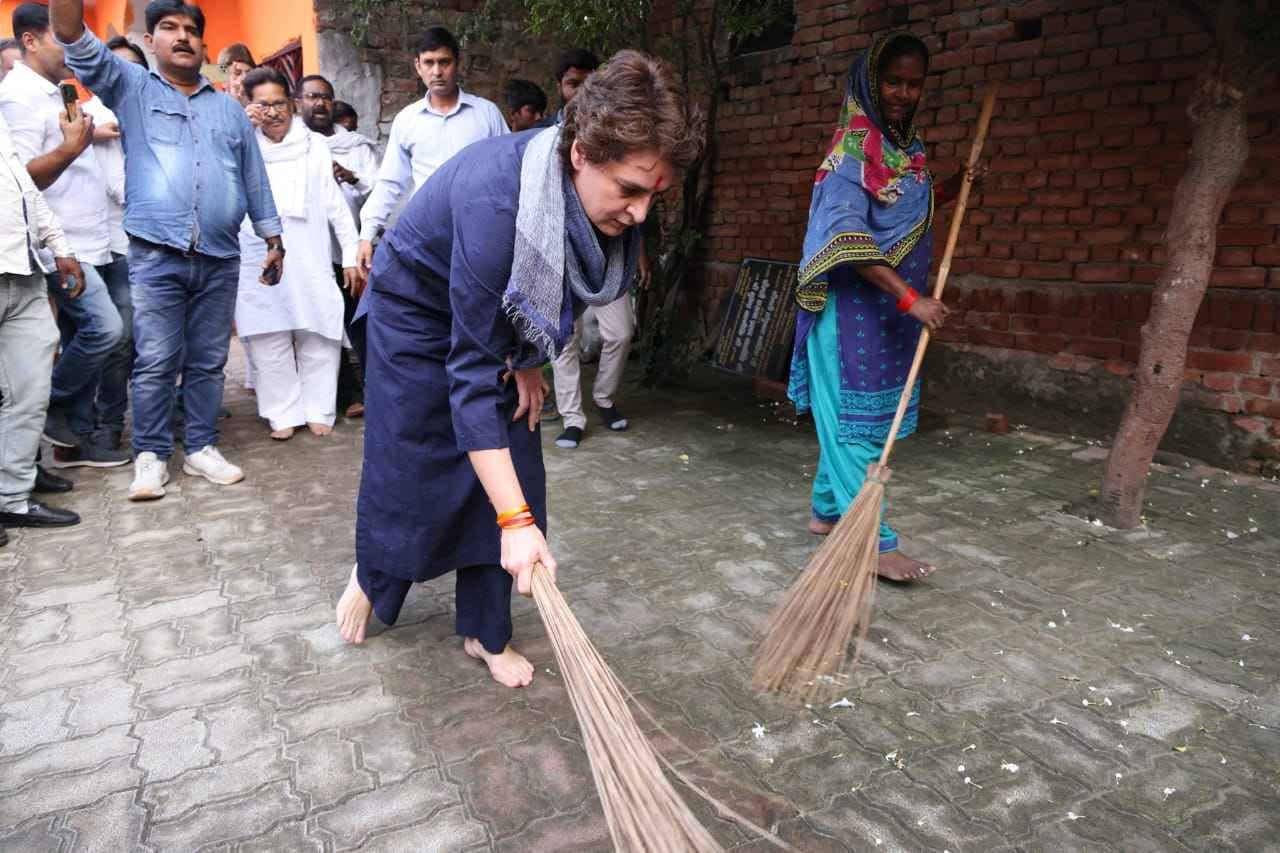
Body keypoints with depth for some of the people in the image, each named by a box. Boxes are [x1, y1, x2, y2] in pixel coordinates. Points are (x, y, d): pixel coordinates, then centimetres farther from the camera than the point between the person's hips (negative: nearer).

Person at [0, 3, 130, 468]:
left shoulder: (50, 93, 18)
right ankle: (50, 406, 3)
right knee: (106, 327, -18)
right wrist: (69, 150, -31)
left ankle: (75, 438, 14)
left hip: (88, 242, 9)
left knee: (82, 336, 8)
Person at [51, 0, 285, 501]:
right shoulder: (132, 88, 10)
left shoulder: (229, 109, 18)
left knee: (208, 362, 8)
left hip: (220, 259, 3)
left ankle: (200, 448, 18)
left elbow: (255, 178, 19)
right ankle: (150, 455, 9)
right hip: (156, 257, -2)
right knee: (155, 362, -2)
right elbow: (77, 42, -6)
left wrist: (273, 240, 16)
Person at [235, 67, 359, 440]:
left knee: (319, 338, -2)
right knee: (269, 342, 0)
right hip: (259, 261, 0)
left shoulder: (315, 145, 11)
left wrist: (352, 252, 4)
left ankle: (318, 411, 11)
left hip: (310, 258, 0)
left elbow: (335, 203, 10)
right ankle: (283, 414, 10)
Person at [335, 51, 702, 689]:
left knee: (512, 466, 1)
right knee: (405, 468, 2)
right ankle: (371, 579, 35)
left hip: (503, 316, 6)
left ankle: (485, 633, 16)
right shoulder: (495, 203, -42)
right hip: (418, 310, -5)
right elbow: (473, 373, -40)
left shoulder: (604, 191, -21)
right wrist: (515, 520, -41)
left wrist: (529, 360, -4)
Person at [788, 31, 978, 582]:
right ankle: (874, 542, -1)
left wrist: (951, 189, 10)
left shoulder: (906, 146, 13)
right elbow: (847, 238, -22)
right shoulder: (855, 147, -13)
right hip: (855, 308, -9)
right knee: (852, 418, -4)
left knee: (858, 416, 14)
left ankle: (827, 512, 26)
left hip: (890, 309, 9)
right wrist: (910, 297, -25)